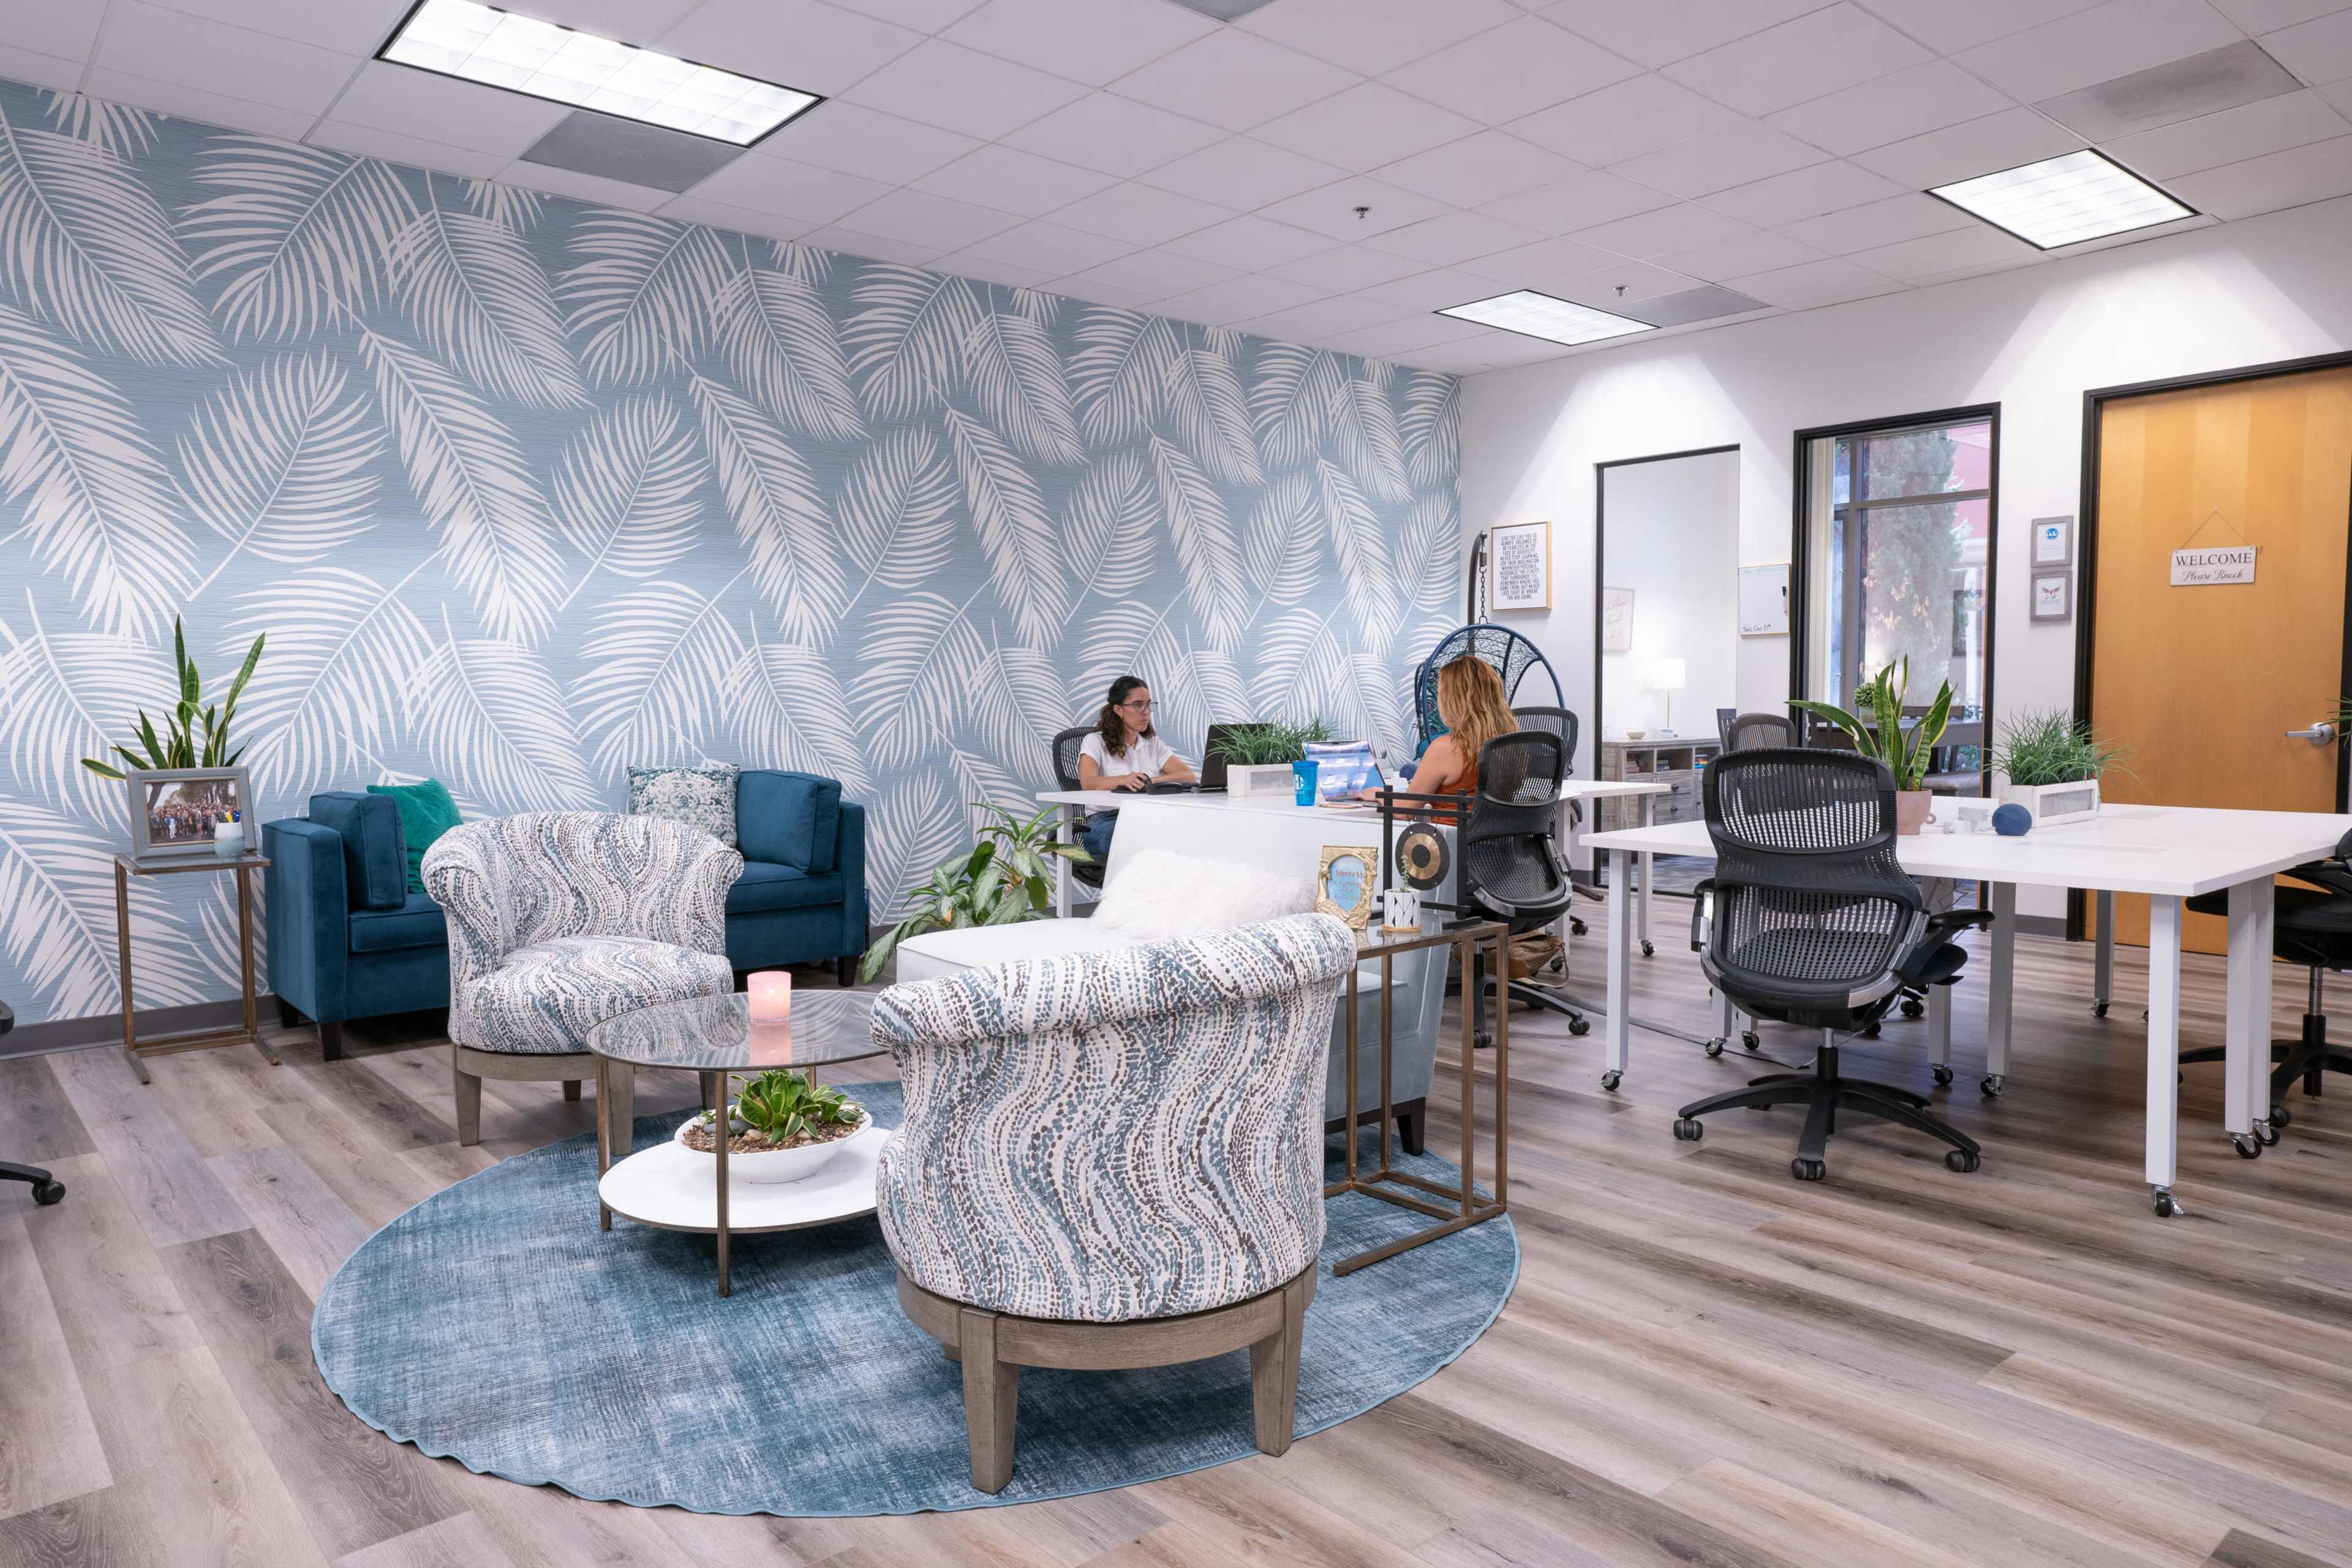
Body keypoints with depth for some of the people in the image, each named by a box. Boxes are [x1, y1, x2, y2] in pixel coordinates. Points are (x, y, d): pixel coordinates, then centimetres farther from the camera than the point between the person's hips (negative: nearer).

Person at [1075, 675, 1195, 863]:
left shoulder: (1154, 744, 21)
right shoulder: (1095, 742, 7)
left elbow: (1189, 776, 7)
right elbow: (1088, 783, -14)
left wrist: (1151, 782, -12)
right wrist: (1123, 780, -34)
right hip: (1106, 821, -4)